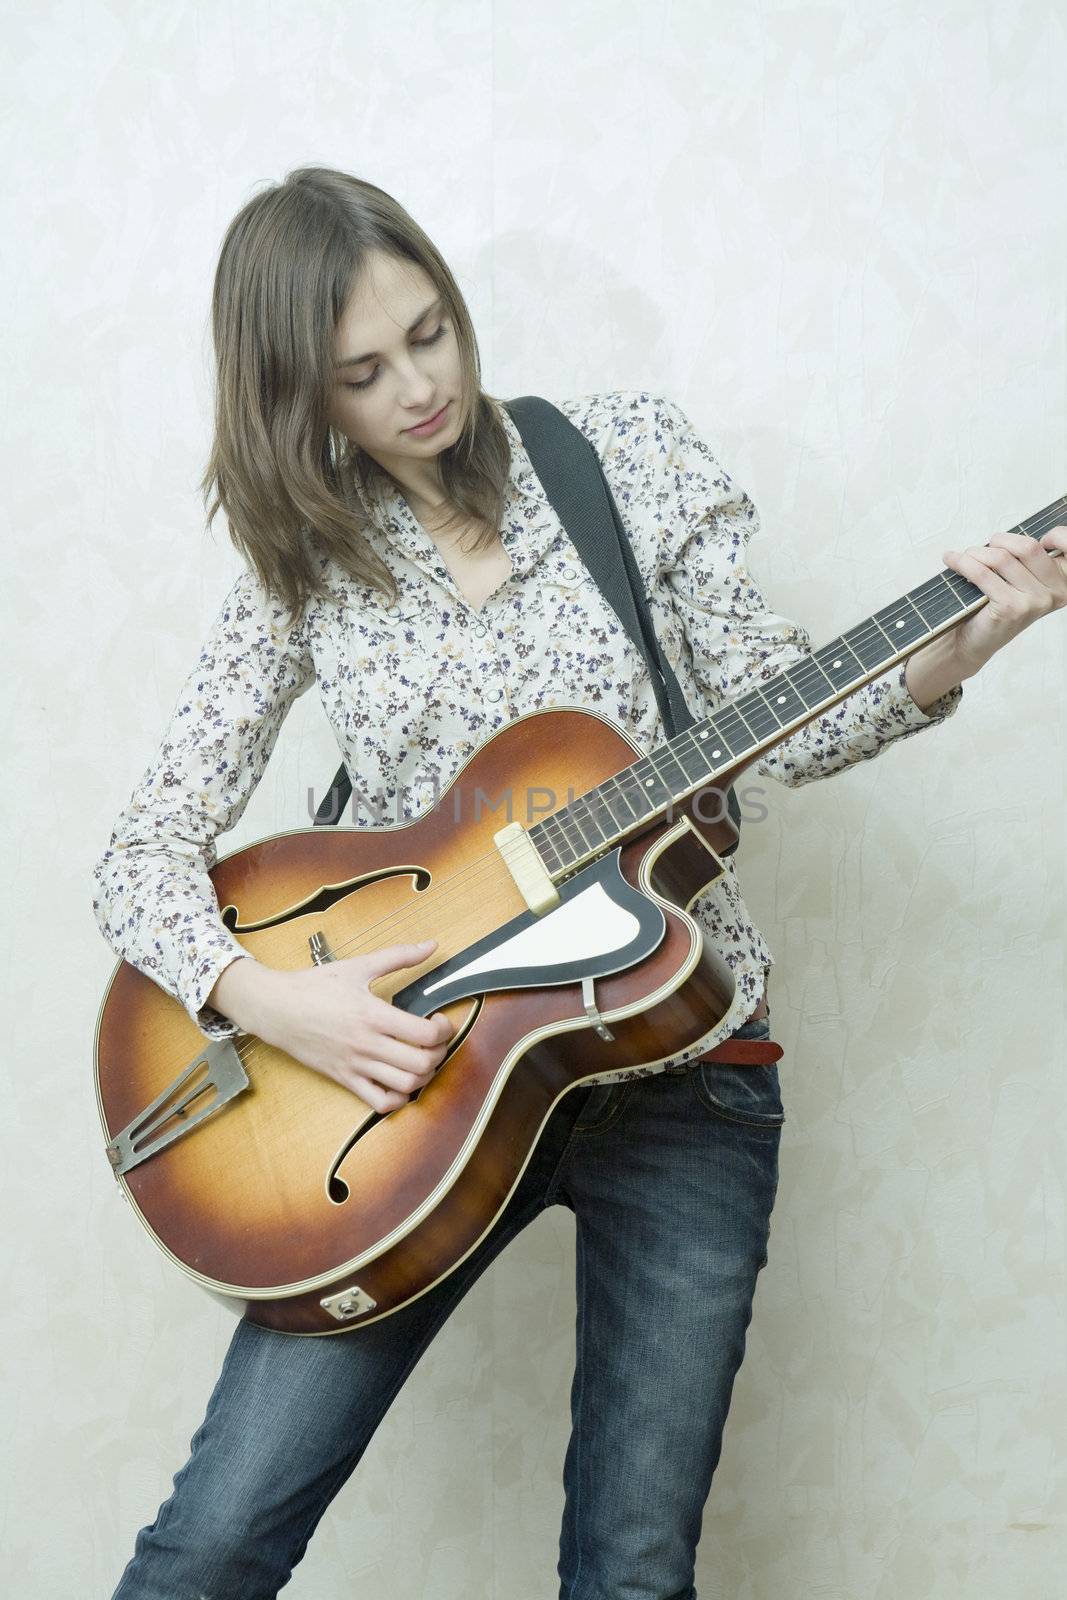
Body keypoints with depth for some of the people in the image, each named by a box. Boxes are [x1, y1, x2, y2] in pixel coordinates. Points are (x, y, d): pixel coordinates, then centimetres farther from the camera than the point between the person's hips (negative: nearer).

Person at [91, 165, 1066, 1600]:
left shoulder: (629, 453, 2)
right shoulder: (305, 570, 2)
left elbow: (774, 722, 4)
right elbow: (144, 854, -1)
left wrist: (936, 665, -15)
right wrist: (266, 997, -20)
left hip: (679, 1063, 0)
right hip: (424, 1068, 0)